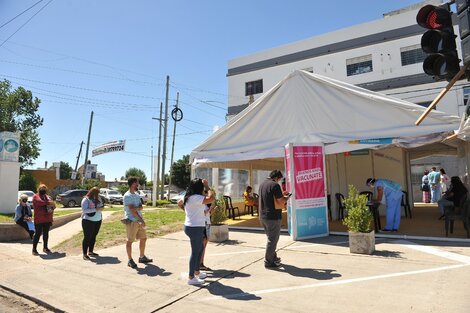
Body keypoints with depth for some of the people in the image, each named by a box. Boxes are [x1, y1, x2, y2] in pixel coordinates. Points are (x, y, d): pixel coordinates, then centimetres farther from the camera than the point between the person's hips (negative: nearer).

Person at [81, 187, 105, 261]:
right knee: (87, 237, -2)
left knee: (93, 237, 13)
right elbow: (84, 210, -21)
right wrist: (95, 209, -25)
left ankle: (90, 252, 25)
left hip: (98, 221, 7)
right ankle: (85, 254, 4)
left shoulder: (98, 198, 8)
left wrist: (102, 207, -3)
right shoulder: (86, 200, -11)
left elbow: (101, 206, 21)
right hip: (88, 221, -7)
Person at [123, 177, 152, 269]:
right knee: (130, 241, 2)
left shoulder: (137, 194, 14)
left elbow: (141, 207, 5)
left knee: (143, 238, 13)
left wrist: (136, 208, -19)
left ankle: (142, 257, 27)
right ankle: (130, 260, 12)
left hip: (139, 220, 9)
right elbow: (132, 210, -17)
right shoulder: (127, 196, -12)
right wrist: (142, 220, -17)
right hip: (131, 221, -9)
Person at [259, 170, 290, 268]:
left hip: (263, 216, 9)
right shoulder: (274, 185, -15)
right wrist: (286, 198, 4)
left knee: (270, 238, 21)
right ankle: (269, 262, 9)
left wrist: (281, 195, 20)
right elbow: (281, 202, -16)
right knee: (273, 239, 2)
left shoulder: (262, 184, 12)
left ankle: (273, 257, 31)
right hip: (273, 217, -9)